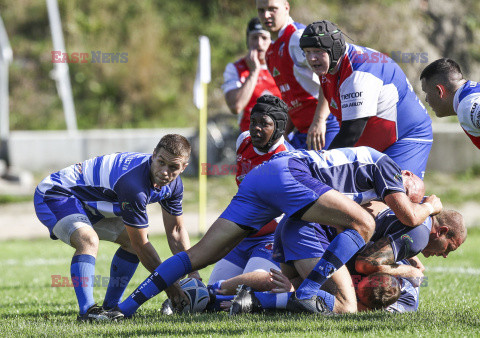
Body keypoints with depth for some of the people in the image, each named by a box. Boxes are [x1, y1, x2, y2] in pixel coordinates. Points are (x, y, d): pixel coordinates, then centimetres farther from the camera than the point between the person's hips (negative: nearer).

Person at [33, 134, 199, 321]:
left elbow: (176, 230, 8)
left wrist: (193, 274, 0)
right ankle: (87, 310, -37)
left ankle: (110, 306, 17)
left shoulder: (174, 184, -8)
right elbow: (141, 245, -26)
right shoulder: (132, 182, -35)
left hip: (90, 204, 10)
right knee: (88, 239, -35)